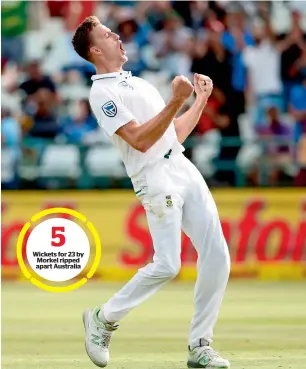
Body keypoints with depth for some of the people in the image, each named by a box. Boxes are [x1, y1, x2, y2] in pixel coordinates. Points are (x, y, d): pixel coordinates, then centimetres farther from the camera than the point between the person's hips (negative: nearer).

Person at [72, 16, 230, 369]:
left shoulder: (139, 84, 24)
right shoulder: (102, 92, -4)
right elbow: (141, 141, -15)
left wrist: (201, 99, 22)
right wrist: (175, 102, -20)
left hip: (185, 169, 8)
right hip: (155, 177, -8)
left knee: (216, 256, -2)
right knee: (167, 265, -16)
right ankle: (104, 318, 5)